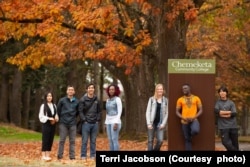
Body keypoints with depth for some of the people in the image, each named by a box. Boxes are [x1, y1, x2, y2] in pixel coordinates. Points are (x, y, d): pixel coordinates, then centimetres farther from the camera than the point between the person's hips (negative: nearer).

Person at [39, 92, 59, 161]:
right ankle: (43, 155, 0)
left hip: (52, 125, 5)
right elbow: (41, 116, -7)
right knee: (45, 140, -4)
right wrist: (49, 118, -16)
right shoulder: (43, 106, -7)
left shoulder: (54, 106, 10)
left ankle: (48, 155, 12)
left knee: (51, 140, 6)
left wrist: (56, 118, -4)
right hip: (46, 125, -5)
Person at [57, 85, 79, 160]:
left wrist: (74, 117, 11)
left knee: (72, 141, 3)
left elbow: (78, 111, 17)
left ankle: (72, 156, 8)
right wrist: (61, 118, 9)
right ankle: (60, 156, 5)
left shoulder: (76, 101, 5)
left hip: (72, 124, 2)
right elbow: (58, 110, 7)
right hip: (63, 123, -2)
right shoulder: (62, 100, 0)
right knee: (62, 140, 0)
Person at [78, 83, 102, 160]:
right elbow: (80, 111, -6)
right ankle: (83, 156, 3)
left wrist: (98, 119, 4)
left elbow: (99, 111, 15)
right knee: (84, 140, -2)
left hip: (95, 123, 4)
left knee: (93, 141, 8)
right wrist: (84, 120, -11)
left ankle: (93, 155, 13)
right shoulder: (83, 99, -3)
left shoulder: (96, 100, 9)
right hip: (86, 123, -4)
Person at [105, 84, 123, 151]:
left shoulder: (117, 99, -8)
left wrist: (116, 123, -20)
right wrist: (106, 123, 14)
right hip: (108, 122, 7)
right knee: (110, 140, 5)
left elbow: (120, 111, -13)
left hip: (115, 121, -7)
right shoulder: (108, 100, 13)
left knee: (114, 139, -11)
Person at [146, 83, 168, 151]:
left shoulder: (166, 100, 5)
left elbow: (167, 113, 6)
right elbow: (148, 112, 2)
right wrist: (149, 123, -7)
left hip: (160, 124, 1)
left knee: (160, 140, -10)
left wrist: (163, 123, -5)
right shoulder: (151, 99, 3)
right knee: (150, 140, 1)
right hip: (152, 123, 0)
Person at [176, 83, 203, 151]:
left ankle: (190, 134, 4)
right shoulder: (180, 99, 6)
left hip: (194, 120, -2)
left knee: (195, 131, -32)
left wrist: (194, 117, -12)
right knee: (187, 139, 3)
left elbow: (200, 110, 3)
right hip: (185, 122, 2)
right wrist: (183, 118, -10)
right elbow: (177, 112, 7)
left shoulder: (196, 98, 4)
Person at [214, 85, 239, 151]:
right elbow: (216, 111, -12)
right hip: (223, 126, -1)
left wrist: (222, 113, -7)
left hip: (233, 126, 1)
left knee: (234, 143, 2)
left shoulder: (231, 103, 9)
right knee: (225, 142, -16)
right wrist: (229, 112, -7)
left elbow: (234, 113, -4)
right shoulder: (217, 103, 8)